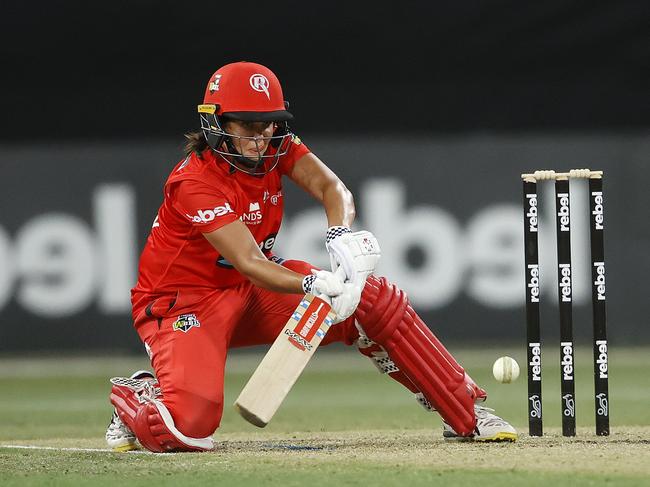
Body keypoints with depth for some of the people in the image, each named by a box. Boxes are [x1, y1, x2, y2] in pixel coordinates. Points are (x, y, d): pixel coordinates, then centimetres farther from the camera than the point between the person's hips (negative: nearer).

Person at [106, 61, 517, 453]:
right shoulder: (196, 183, -26)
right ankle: (137, 397, 7)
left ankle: (466, 415, 3)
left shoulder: (276, 147, -5)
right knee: (189, 427, -31)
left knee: (376, 300, -8)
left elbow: (331, 187, -19)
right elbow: (248, 263, -34)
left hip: (255, 291, 7)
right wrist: (315, 284, -50)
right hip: (185, 303, -7)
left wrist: (341, 235, -41)